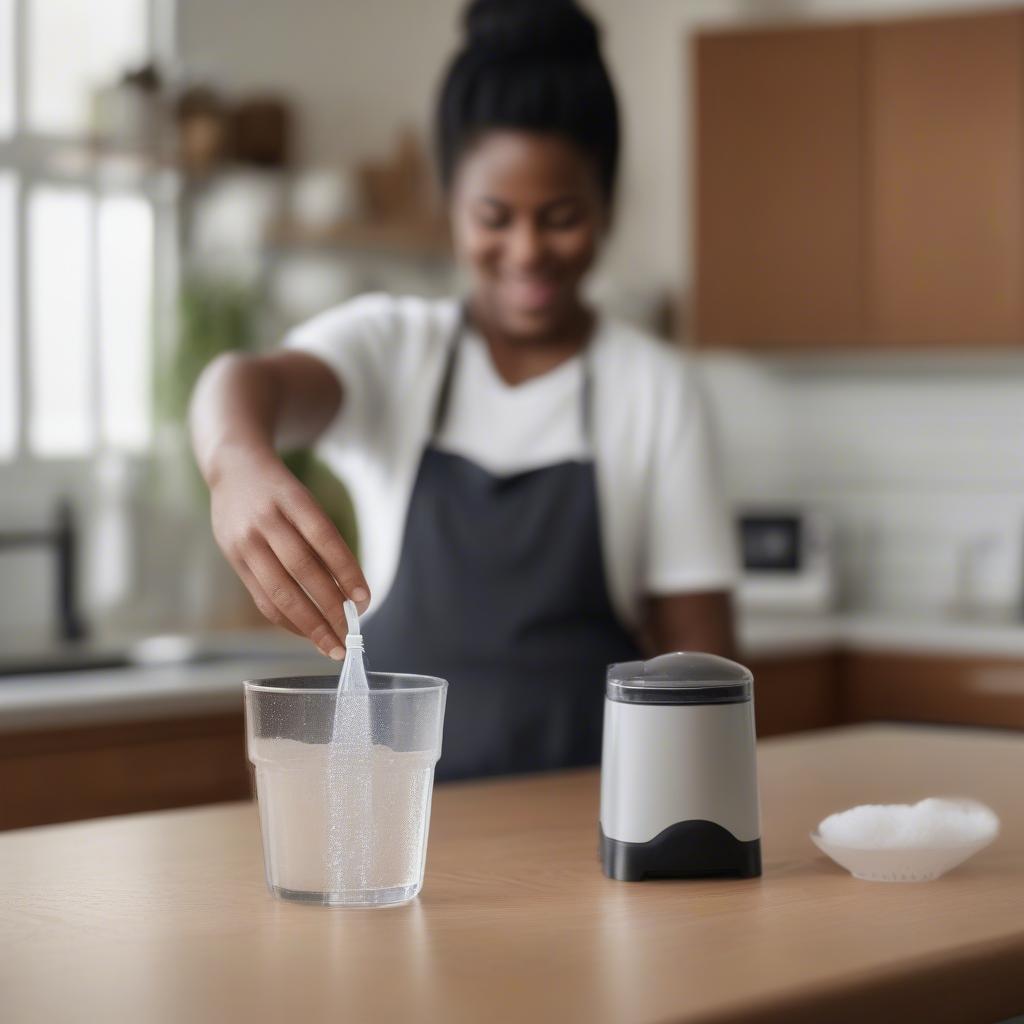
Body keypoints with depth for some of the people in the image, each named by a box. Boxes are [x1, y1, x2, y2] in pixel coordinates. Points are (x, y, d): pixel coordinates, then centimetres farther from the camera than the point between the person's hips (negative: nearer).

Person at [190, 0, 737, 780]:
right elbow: (250, 379, -16)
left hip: (585, 800, 0)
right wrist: (241, 461, -38)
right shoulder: (388, 343, 6)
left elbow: (696, 644, 6)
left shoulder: (655, 386, 5)